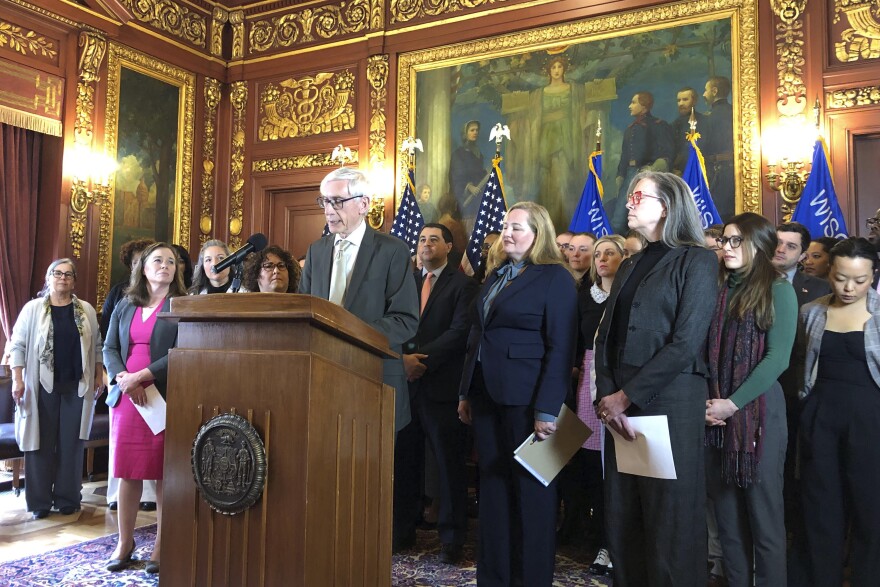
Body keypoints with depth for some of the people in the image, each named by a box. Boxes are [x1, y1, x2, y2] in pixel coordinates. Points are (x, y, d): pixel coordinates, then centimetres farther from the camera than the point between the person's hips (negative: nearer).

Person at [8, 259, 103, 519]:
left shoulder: (86, 310, 7)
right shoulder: (32, 309, 1)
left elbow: (96, 346, 11)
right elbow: (17, 345, 0)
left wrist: (99, 375, 7)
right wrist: (17, 380, -7)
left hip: (77, 386, 2)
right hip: (42, 385, -1)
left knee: (72, 443, 5)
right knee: (41, 443, 3)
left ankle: (67, 499, 15)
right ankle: (40, 502, 13)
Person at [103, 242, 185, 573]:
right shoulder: (125, 306, 15)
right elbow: (109, 349, 10)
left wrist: (140, 377, -15)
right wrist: (122, 380, -8)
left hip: (164, 398, -4)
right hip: (126, 397, 4)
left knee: (163, 472, 1)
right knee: (127, 471, 7)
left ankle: (161, 546, 11)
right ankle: (124, 542, 19)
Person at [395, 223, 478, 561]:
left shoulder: (462, 285, 2)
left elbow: (460, 331, -9)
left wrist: (422, 358, -16)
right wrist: (402, 357, -10)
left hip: (442, 384, -4)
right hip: (405, 381, 4)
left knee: (449, 463, 2)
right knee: (404, 460, 8)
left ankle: (451, 537, 10)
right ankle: (403, 529, 21)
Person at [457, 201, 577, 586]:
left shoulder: (555, 277, -7)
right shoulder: (494, 275, 15)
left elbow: (560, 348, -13)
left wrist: (547, 409, -18)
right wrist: (466, 392, 12)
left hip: (526, 398, -7)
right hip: (487, 394, 7)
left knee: (530, 488, 5)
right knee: (492, 486, 12)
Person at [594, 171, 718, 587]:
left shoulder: (696, 260, -3)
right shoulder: (630, 265, 18)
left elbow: (686, 343, -13)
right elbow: (605, 336, 11)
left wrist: (629, 395, -14)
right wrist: (607, 396, -5)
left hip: (670, 403, -6)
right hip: (620, 405, 6)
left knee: (669, 518, 2)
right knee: (622, 516, 10)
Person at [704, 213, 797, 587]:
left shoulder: (778, 291, -2)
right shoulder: (718, 289, 12)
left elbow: (777, 357, -11)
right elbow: (703, 351, 9)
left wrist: (732, 403, -16)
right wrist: (703, 401, -6)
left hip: (759, 411, -5)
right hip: (714, 414, 5)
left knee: (764, 516, 3)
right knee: (727, 516, 11)